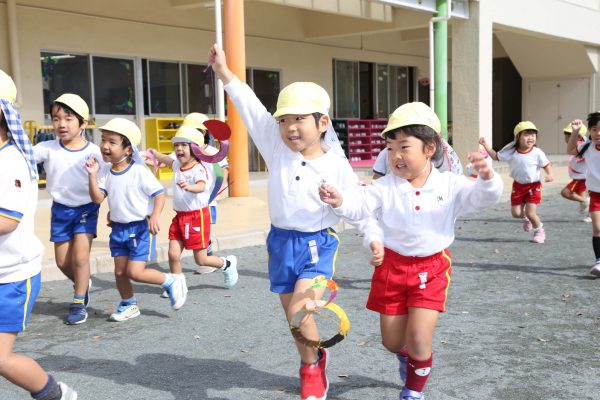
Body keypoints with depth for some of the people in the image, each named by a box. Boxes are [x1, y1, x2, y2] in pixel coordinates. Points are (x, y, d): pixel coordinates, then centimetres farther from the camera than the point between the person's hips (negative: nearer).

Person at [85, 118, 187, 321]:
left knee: (135, 272, -10)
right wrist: (92, 175, -18)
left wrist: (155, 217, -29)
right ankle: (128, 305, 33)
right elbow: (97, 198, -7)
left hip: (140, 228, -6)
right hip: (118, 228, 6)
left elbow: (159, 193, -15)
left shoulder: (140, 171, -15)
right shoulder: (105, 173, 2)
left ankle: (172, 281, 11)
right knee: (120, 272, 11)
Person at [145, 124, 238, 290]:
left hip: (197, 216, -7)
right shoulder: (177, 165, 7)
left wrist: (189, 187, -56)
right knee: (173, 254, 0)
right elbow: (166, 160, 30)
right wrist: (154, 153, 17)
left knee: (201, 259, 2)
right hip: (180, 216, 7)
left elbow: (201, 186, -38)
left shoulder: (198, 169, -18)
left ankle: (227, 264, 29)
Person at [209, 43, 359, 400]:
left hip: (318, 245, -4)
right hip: (281, 242, 4)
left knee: (298, 312, -18)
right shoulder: (277, 147, -4)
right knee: (294, 318, 12)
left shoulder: (336, 166, -12)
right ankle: (313, 363, 38)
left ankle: (312, 365, 11)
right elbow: (251, 108, -7)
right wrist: (224, 71, -9)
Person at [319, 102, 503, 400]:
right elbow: (361, 203, -21)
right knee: (392, 341, 12)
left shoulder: (449, 186, -7)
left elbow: (481, 198, -16)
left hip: (432, 268, -1)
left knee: (419, 338, -9)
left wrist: (486, 178, -39)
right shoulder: (385, 187, -8)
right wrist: (340, 201, -44)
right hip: (392, 265, 2)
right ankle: (407, 357, 51)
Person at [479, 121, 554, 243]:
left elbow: (546, 165, -7)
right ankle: (525, 218, 41)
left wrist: (550, 174, -26)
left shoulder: (537, 153, -13)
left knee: (530, 213, -8)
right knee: (516, 213, 4)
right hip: (518, 185, 3)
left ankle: (539, 231, 20)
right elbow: (496, 156, 6)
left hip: (533, 186, -3)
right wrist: (485, 145, 1)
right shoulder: (511, 152, -6)